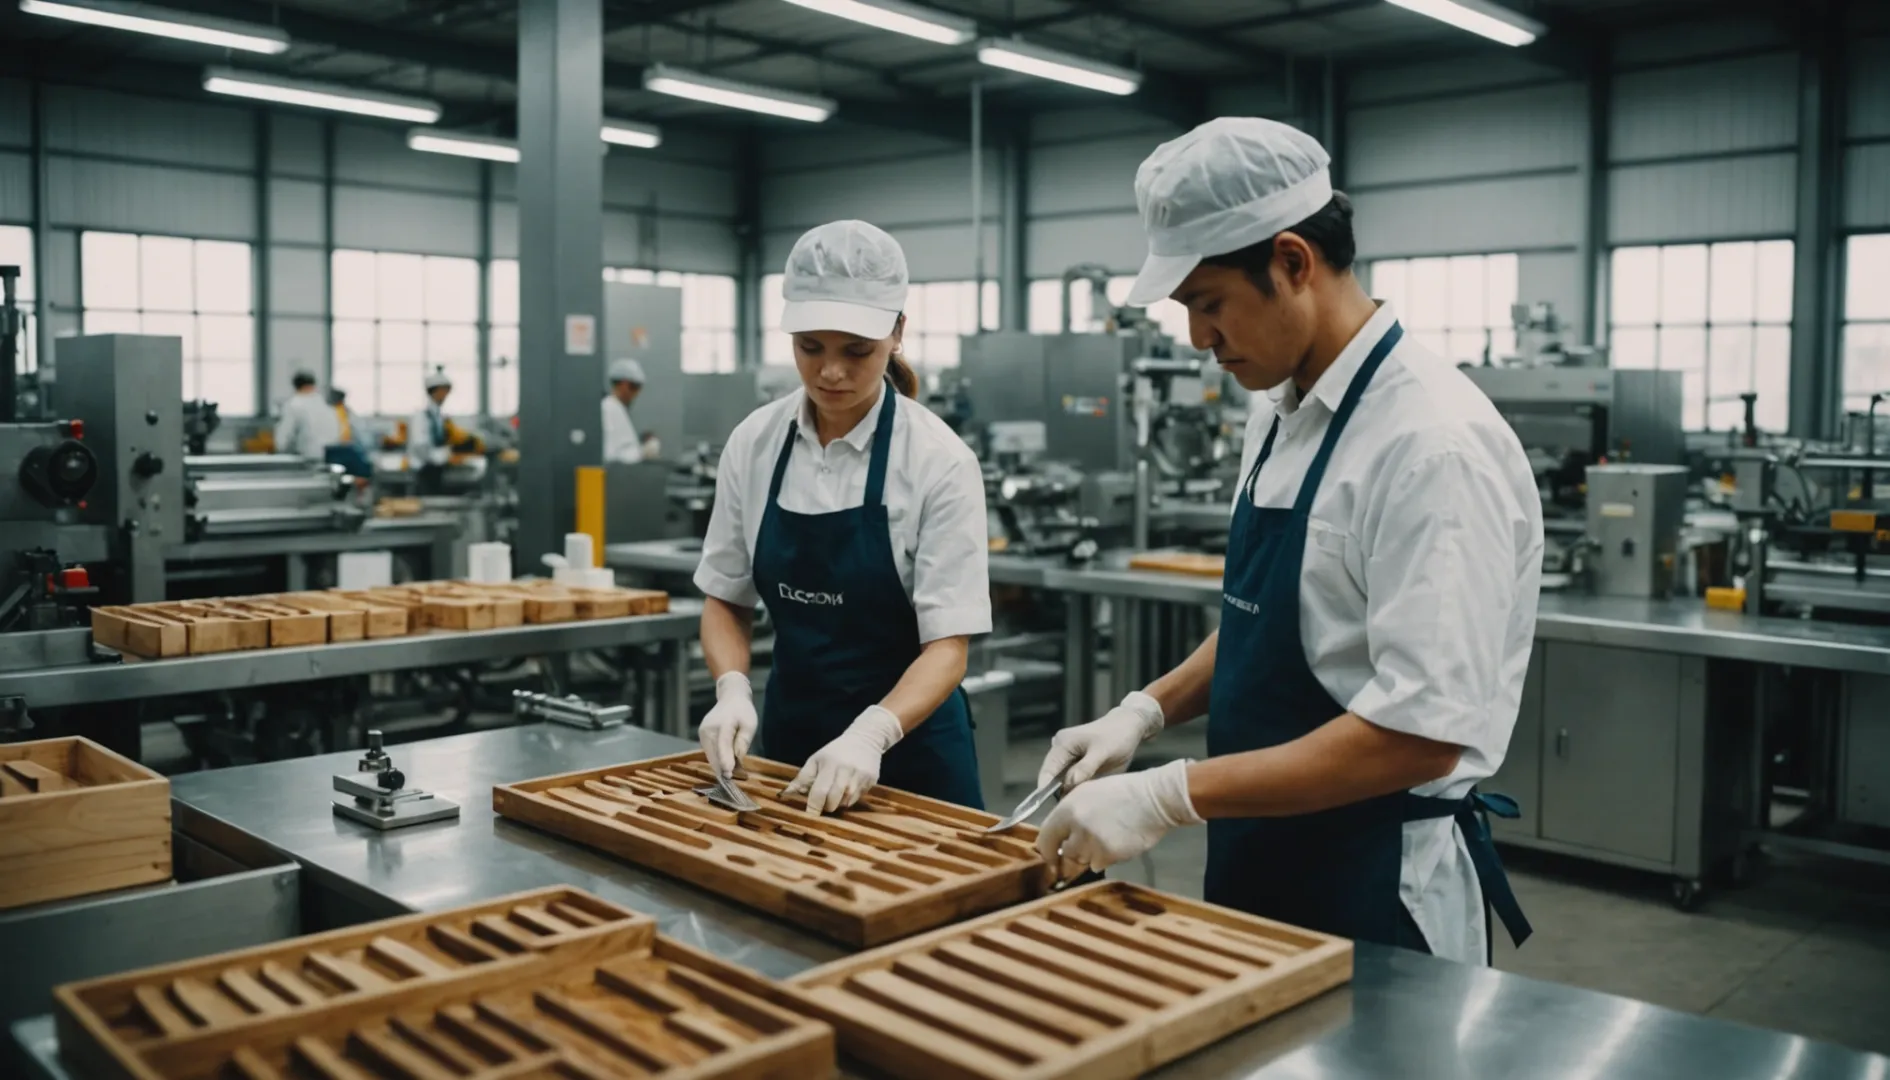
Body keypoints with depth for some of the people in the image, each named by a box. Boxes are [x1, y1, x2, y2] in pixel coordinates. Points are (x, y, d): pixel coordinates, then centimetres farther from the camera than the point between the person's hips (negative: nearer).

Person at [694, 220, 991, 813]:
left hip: (905, 739, -3)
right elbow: (726, 597, 3)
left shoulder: (939, 460, -18)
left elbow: (947, 646, -18)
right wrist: (733, 690, -15)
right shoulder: (754, 441, -6)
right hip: (790, 732, 4)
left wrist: (869, 734, -34)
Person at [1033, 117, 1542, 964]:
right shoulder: (1277, 413, 5)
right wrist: (1149, 710, 0)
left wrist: (1170, 796, -26)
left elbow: (1423, 732, -26)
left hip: (1381, 890, -8)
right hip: (1261, 865, 8)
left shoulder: (1434, 444, -23)